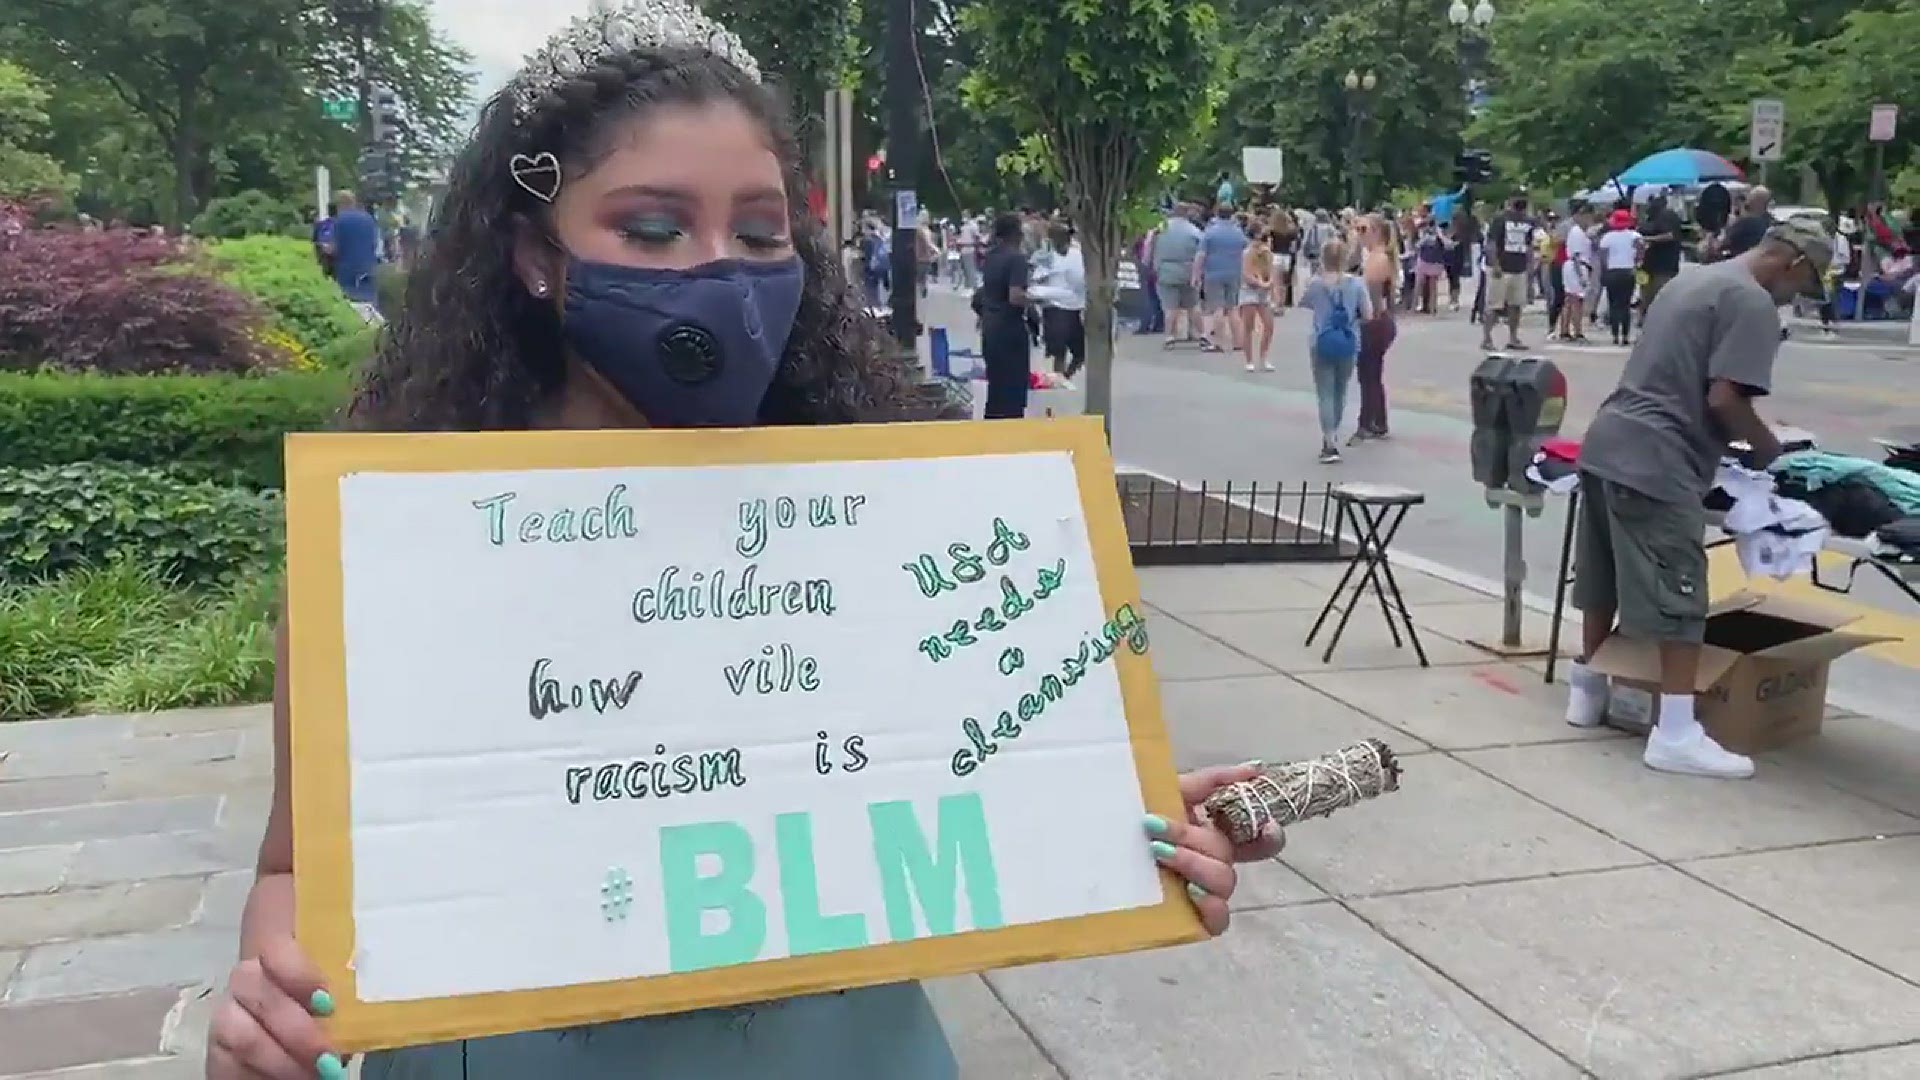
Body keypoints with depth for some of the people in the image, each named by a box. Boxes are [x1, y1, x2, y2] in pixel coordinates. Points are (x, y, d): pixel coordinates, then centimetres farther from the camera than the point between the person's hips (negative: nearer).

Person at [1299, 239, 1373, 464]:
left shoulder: (1315, 283, -8)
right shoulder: (1355, 283, -5)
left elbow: (1303, 304, 10)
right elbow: (1368, 315, -3)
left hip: (1321, 344, -2)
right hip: (1348, 344, 2)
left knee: (1325, 394, -2)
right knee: (1340, 392, 19)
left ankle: (1330, 444, -12)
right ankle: (1332, 435, 33)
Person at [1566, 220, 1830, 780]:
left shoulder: (1695, 278, 22)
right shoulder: (1753, 302, -8)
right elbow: (1724, 398, -15)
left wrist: (1740, 437, 27)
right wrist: (1768, 448, 2)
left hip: (1608, 443, 10)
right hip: (1656, 463, -10)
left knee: (1604, 581, 19)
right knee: (1679, 597, -7)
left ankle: (1586, 691, 31)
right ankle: (1675, 734, -6)